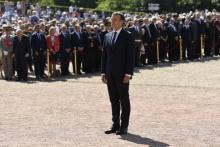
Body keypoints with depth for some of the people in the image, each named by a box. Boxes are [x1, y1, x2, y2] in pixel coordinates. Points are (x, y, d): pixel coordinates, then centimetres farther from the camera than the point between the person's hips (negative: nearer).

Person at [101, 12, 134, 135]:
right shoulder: (107, 36, 12)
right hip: (110, 74, 6)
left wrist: (128, 74, -15)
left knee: (124, 100, 2)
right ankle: (115, 125, 15)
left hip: (122, 74, -5)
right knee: (114, 100, 9)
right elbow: (104, 55, 14)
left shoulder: (128, 36, -5)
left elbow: (131, 56, -10)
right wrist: (104, 72, 8)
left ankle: (124, 126, 7)